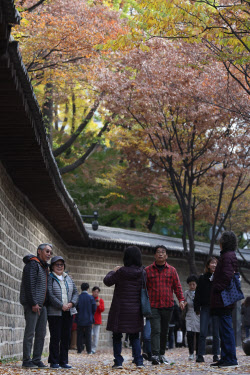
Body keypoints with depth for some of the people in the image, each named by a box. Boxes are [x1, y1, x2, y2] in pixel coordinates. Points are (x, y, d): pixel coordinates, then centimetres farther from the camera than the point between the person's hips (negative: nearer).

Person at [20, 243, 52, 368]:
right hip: (33, 305, -9)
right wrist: (33, 303, -19)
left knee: (41, 334, 7)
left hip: (42, 305, 9)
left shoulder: (44, 267, 20)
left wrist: (45, 303, 12)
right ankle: (26, 360, -4)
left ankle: (37, 360, 11)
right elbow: (29, 285, -16)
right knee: (30, 333, -7)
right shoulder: (33, 264, -8)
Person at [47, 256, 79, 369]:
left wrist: (72, 303, -4)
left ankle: (64, 361, 11)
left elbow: (75, 292, 14)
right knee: (55, 337, -5)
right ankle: (54, 362, 1)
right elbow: (50, 295, -12)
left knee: (66, 337, 6)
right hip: (55, 313, -5)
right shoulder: (50, 279, -2)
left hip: (68, 312, 5)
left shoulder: (68, 278, 16)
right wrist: (61, 306, -17)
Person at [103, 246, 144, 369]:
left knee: (117, 336, 7)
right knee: (134, 336, 13)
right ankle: (139, 361, 5)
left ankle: (118, 361, 4)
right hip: (135, 311, 3)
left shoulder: (121, 272, -14)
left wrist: (113, 271, 17)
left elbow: (107, 281, -1)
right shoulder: (142, 273, -4)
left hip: (120, 310, -3)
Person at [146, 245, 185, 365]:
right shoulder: (148, 270, 5)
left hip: (168, 306, 3)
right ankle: (155, 355, -16)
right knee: (155, 330, -12)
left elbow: (177, 286, 8)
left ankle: (162, 354, 21)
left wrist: (181, 299, -4)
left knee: (164, 331, 10)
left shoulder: (172, 270, 9)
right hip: (153, 306, -2)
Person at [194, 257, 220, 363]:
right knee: (203, 332, -5)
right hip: (205, 308, 0)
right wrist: (197, 308, 0)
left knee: (216, 333, 4)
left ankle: (216, 355, 10)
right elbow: (198, 294, 7)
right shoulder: (202, 278, 7)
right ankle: (200, 355, -3)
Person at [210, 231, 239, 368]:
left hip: (223, 300, -11)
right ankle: (225, 358, 18)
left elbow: (227, 276, -23)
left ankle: (230, 358, -6)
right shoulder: (228, 255, 18)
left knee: (226, 328, -8)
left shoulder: (228, 256, -14)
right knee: (224, 329, 13)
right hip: (224, 301, 11)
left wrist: (218, 289, -14)